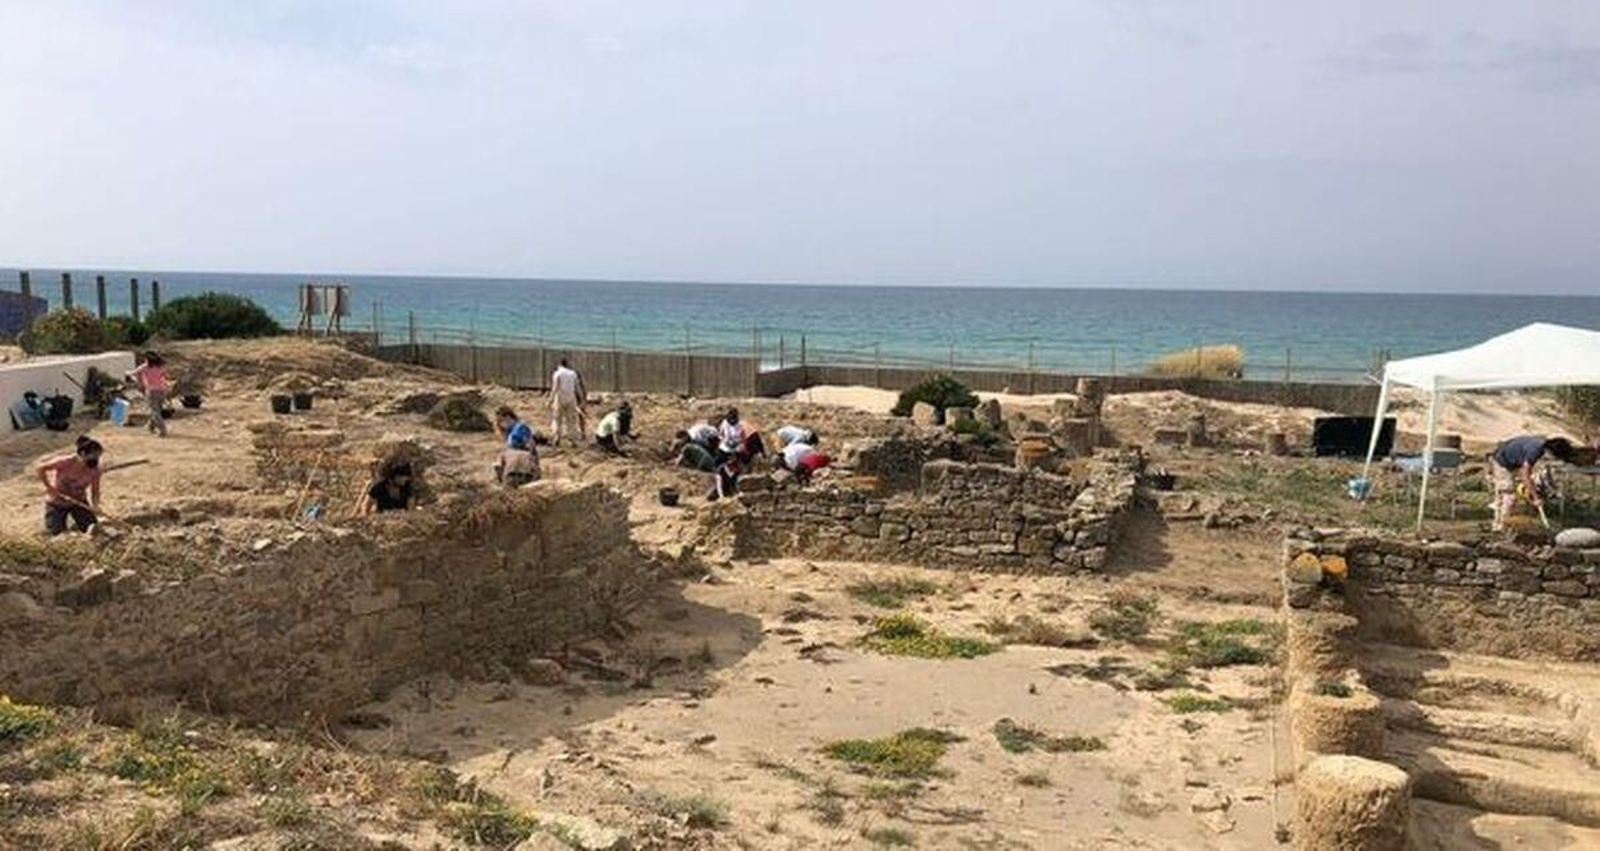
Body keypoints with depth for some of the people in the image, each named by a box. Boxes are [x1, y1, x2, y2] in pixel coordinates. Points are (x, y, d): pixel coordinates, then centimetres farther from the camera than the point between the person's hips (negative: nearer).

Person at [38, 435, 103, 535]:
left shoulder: (95, 470, -19)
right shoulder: (65, 462, -29)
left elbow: (95, 491, -12)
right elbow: (41, 469, -18)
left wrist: (95, 506, -29)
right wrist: (49, 487, -19)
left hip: (78, 501, 3)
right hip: (57, 502, -3)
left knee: (94, 529, -8)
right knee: (55, 533, -9)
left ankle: (77, 524, 25)